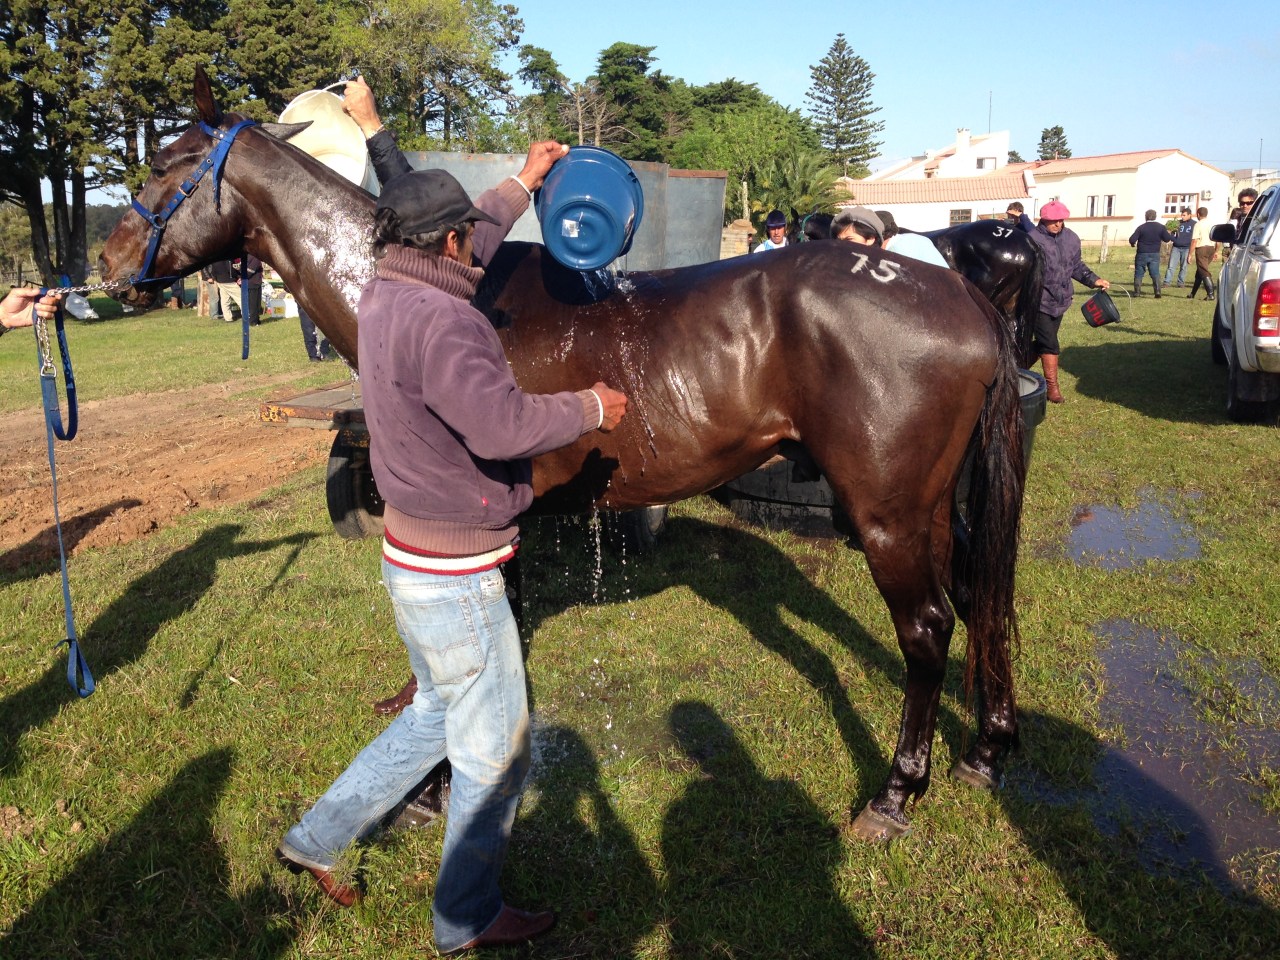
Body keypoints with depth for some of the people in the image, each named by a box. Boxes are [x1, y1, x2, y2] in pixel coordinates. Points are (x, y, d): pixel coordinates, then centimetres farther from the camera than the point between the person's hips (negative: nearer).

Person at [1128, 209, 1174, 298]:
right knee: (1155, 274, 4)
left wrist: (1133, 244, 9)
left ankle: (1137, 292, 6)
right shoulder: (1161, 227, -2)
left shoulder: (1141, 227, -9)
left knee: (1138, 274, 9)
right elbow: (1167, 239, 3)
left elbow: (1132, 239, -14)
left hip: (1142, 254, -2)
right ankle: (1157, 291, -9)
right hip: (1155, 254, 2)